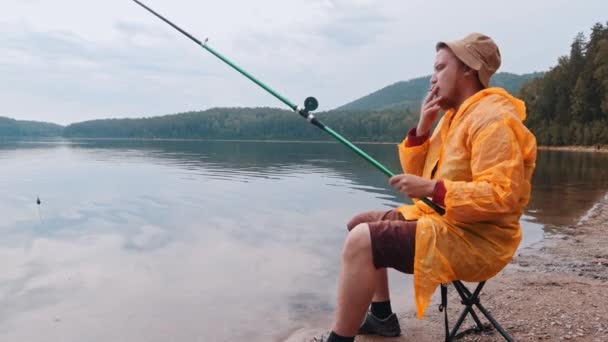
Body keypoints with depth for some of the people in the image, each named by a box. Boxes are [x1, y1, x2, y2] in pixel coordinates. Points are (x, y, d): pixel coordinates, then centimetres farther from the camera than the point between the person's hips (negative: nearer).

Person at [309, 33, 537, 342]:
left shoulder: (493, 119, -17)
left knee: (362, 241, -26)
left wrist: (432, 189, -29)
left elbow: (501, 195, -26)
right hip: (442, 220, 10)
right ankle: (381, 316, 20)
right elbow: (416, 174, 12)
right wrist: (422, 126, -2)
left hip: (474, 239, -10)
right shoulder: (454, 115, 14)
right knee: (360, 225, 16)